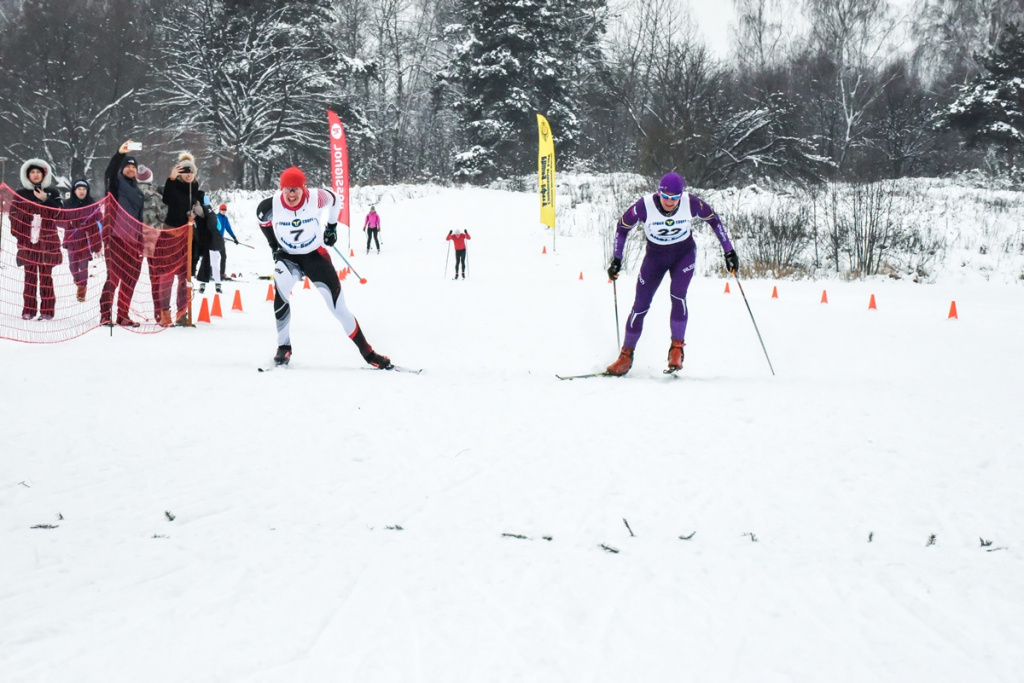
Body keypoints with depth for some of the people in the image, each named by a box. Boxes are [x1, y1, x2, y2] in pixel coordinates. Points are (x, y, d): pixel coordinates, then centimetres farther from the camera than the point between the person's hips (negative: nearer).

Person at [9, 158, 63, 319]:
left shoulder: (52, 193, 7)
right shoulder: (20, 194, 8)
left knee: (46, 276, -2)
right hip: (28, 242, 1)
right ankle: (28, 310, 0)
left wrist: (46, 200, -12)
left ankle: (46, 310, -2)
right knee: (30, 276, -1)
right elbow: (14, 217, 6)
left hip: (47, 242, -1)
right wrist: (18, 236, -3)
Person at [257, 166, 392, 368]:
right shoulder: (272, 205, -19)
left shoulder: (316, 198, -22)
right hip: (287, 257, 0)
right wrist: (273, 243, 6)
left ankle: (367, 352, 9)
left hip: (315, 255, 0)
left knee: (338, 305, -2)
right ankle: (284, 347, -19)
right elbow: (261, 215, 6)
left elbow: (334, 200, 2)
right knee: (281, 292, -31)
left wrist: (332, 227, 9)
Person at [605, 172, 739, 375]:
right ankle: (626, 355, 10)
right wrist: (617, 259, -10)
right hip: (655, 256, 0)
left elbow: (714, 220, -6)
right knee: (640, 304, -5)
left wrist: (729, 251, -4)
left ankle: (677, 349, -9)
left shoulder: (691, 204, -24)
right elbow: (622, 227, -9)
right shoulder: (644, 206, -26)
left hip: (684, 254, 0)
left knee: (678, 296, -23)